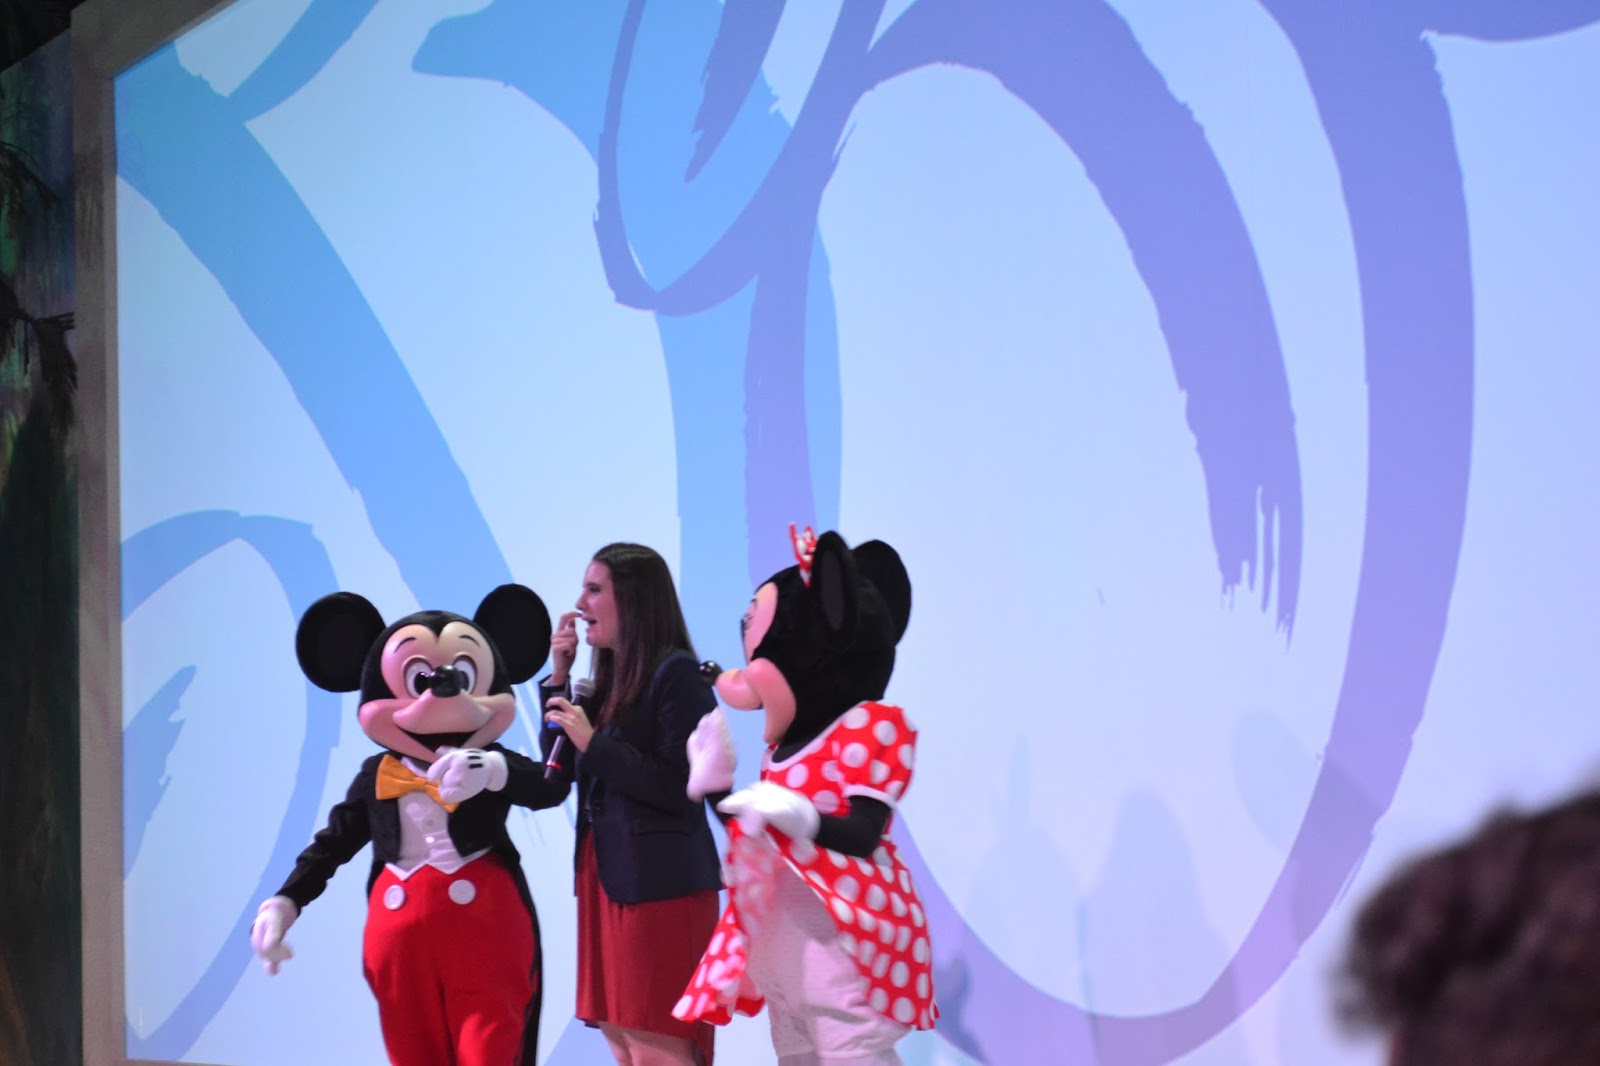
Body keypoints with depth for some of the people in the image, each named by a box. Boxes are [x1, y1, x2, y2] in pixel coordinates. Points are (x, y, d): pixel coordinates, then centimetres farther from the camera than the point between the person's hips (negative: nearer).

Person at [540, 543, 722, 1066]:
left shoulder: (676, 673, -11)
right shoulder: (607, 678, 14)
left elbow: (682, 788, -18)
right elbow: (561, 771, 13)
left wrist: (593, 742, -18)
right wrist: (558, 678, 7)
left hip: (660, 882, -9)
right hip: (604, 876, 9)